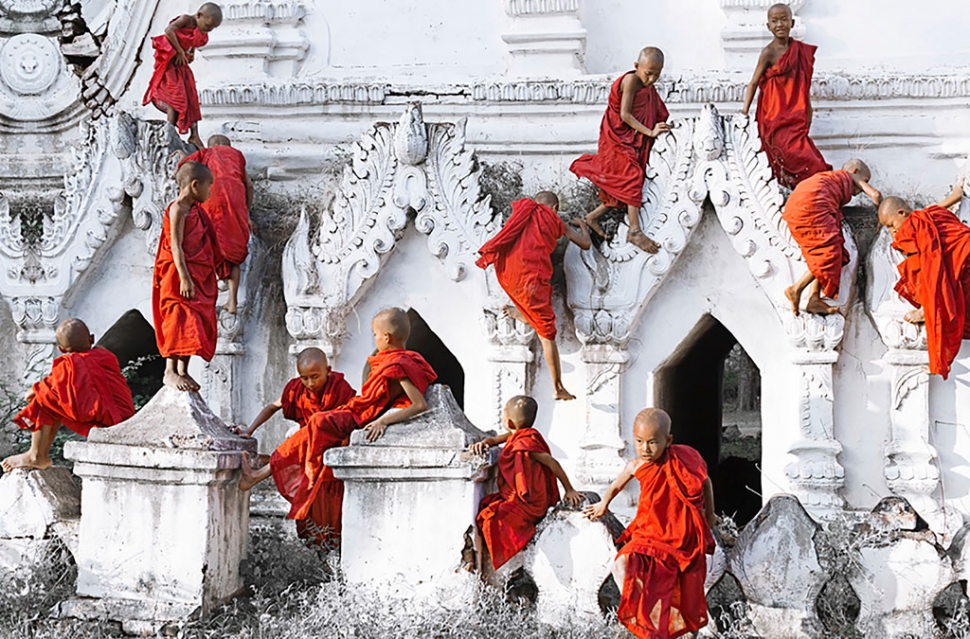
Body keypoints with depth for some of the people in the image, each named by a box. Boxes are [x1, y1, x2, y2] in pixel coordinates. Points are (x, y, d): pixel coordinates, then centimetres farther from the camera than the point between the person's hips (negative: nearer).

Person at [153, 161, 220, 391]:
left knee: (196, 325, 8)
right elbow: (175, 245, -18)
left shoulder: (196, 210, 16)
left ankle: (183, 371, 13)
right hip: (181, 277, -9)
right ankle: (170, 371, -6)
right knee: (180, 321, -10)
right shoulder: (178, 209, -11)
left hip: (198, 277, 9)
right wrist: (184, 277, -23)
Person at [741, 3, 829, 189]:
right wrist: (745, 110, -10)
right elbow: (754, 83, -6)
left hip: (795, 115, 5)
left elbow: (804, 83, 15)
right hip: (775, 116, -5)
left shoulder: (800, 50, 8)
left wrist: (808, 109, 15)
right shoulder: (769, 53, -8)